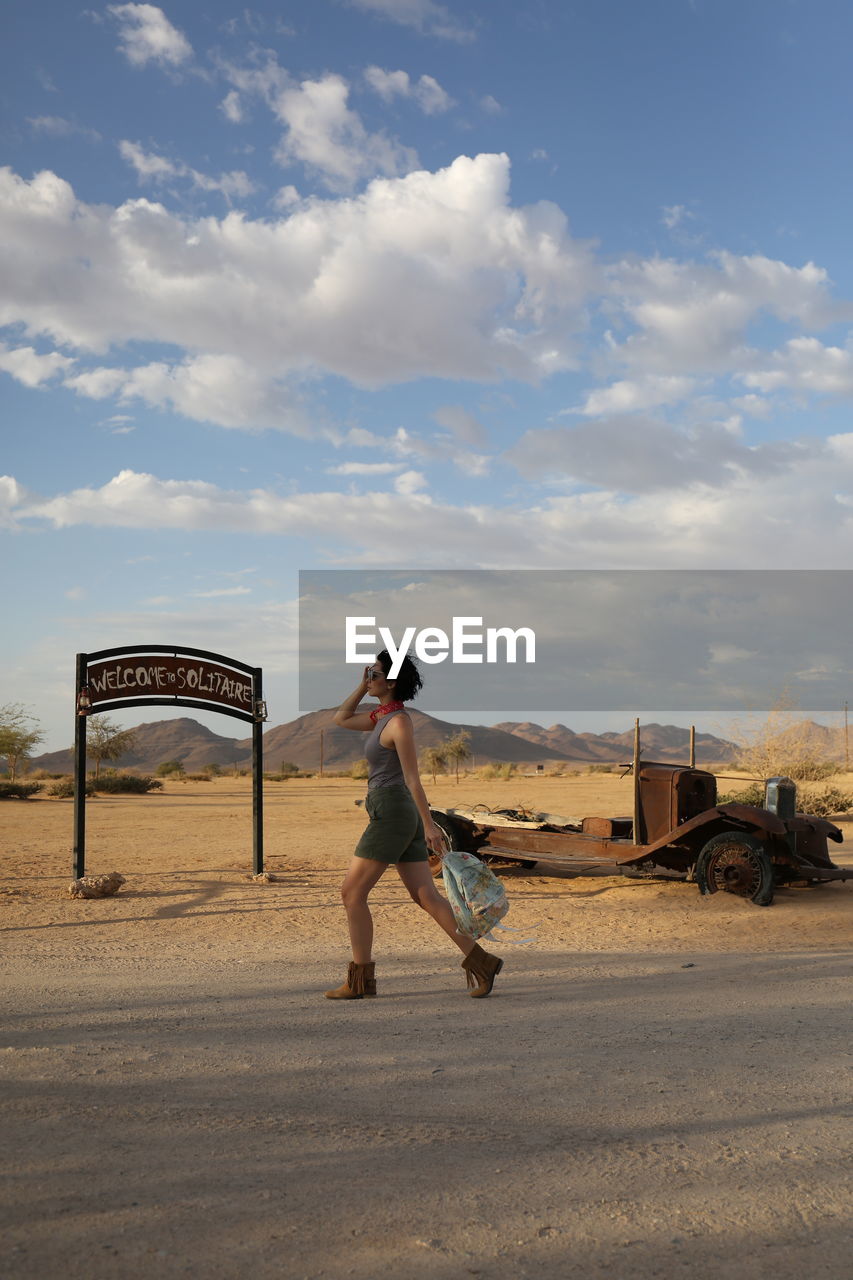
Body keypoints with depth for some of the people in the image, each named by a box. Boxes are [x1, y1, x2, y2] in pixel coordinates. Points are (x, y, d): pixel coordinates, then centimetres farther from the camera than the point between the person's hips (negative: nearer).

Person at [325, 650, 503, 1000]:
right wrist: (363, 686, 15)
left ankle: (361, 979, 4)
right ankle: (479, 961, 2)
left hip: (391, 814, -9)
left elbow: (412, 778, -16)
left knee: (352, 893, -2)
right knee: (427, 897, 6)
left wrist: (429, 826, -17)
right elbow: (341, 719, 27)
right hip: (401, 816, 9)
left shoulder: (399, 722, -13)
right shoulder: (383, 716, 15)